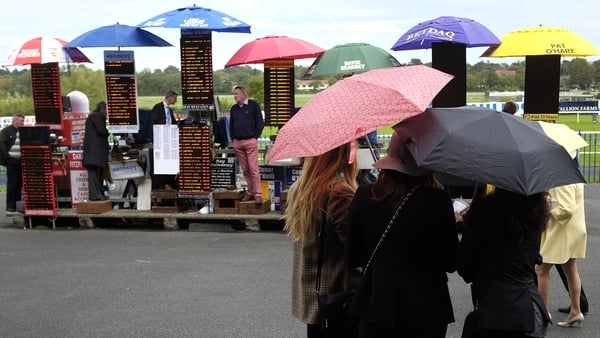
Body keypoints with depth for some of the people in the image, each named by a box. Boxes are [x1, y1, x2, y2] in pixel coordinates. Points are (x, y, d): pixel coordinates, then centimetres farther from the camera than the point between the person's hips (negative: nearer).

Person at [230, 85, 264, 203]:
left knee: (253, 169, -9)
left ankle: (258, 194, -9)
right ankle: (251, 192, 12)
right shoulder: (234, 108, 16)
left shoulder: (253, 105, 1)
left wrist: (255, 136, -5)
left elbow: (260, 123, 0)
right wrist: (233, 139, 11)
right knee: (245, 170, 6)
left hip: (250, 141, -5)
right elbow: (231, 125, 22)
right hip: (237, 143, 5)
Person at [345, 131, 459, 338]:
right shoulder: (438, 201, -13)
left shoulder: (364, 197, -7)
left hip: (376, 306, 2)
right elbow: (451, 263, -5)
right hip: (425, 309, -1)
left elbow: (353, 259, 2)